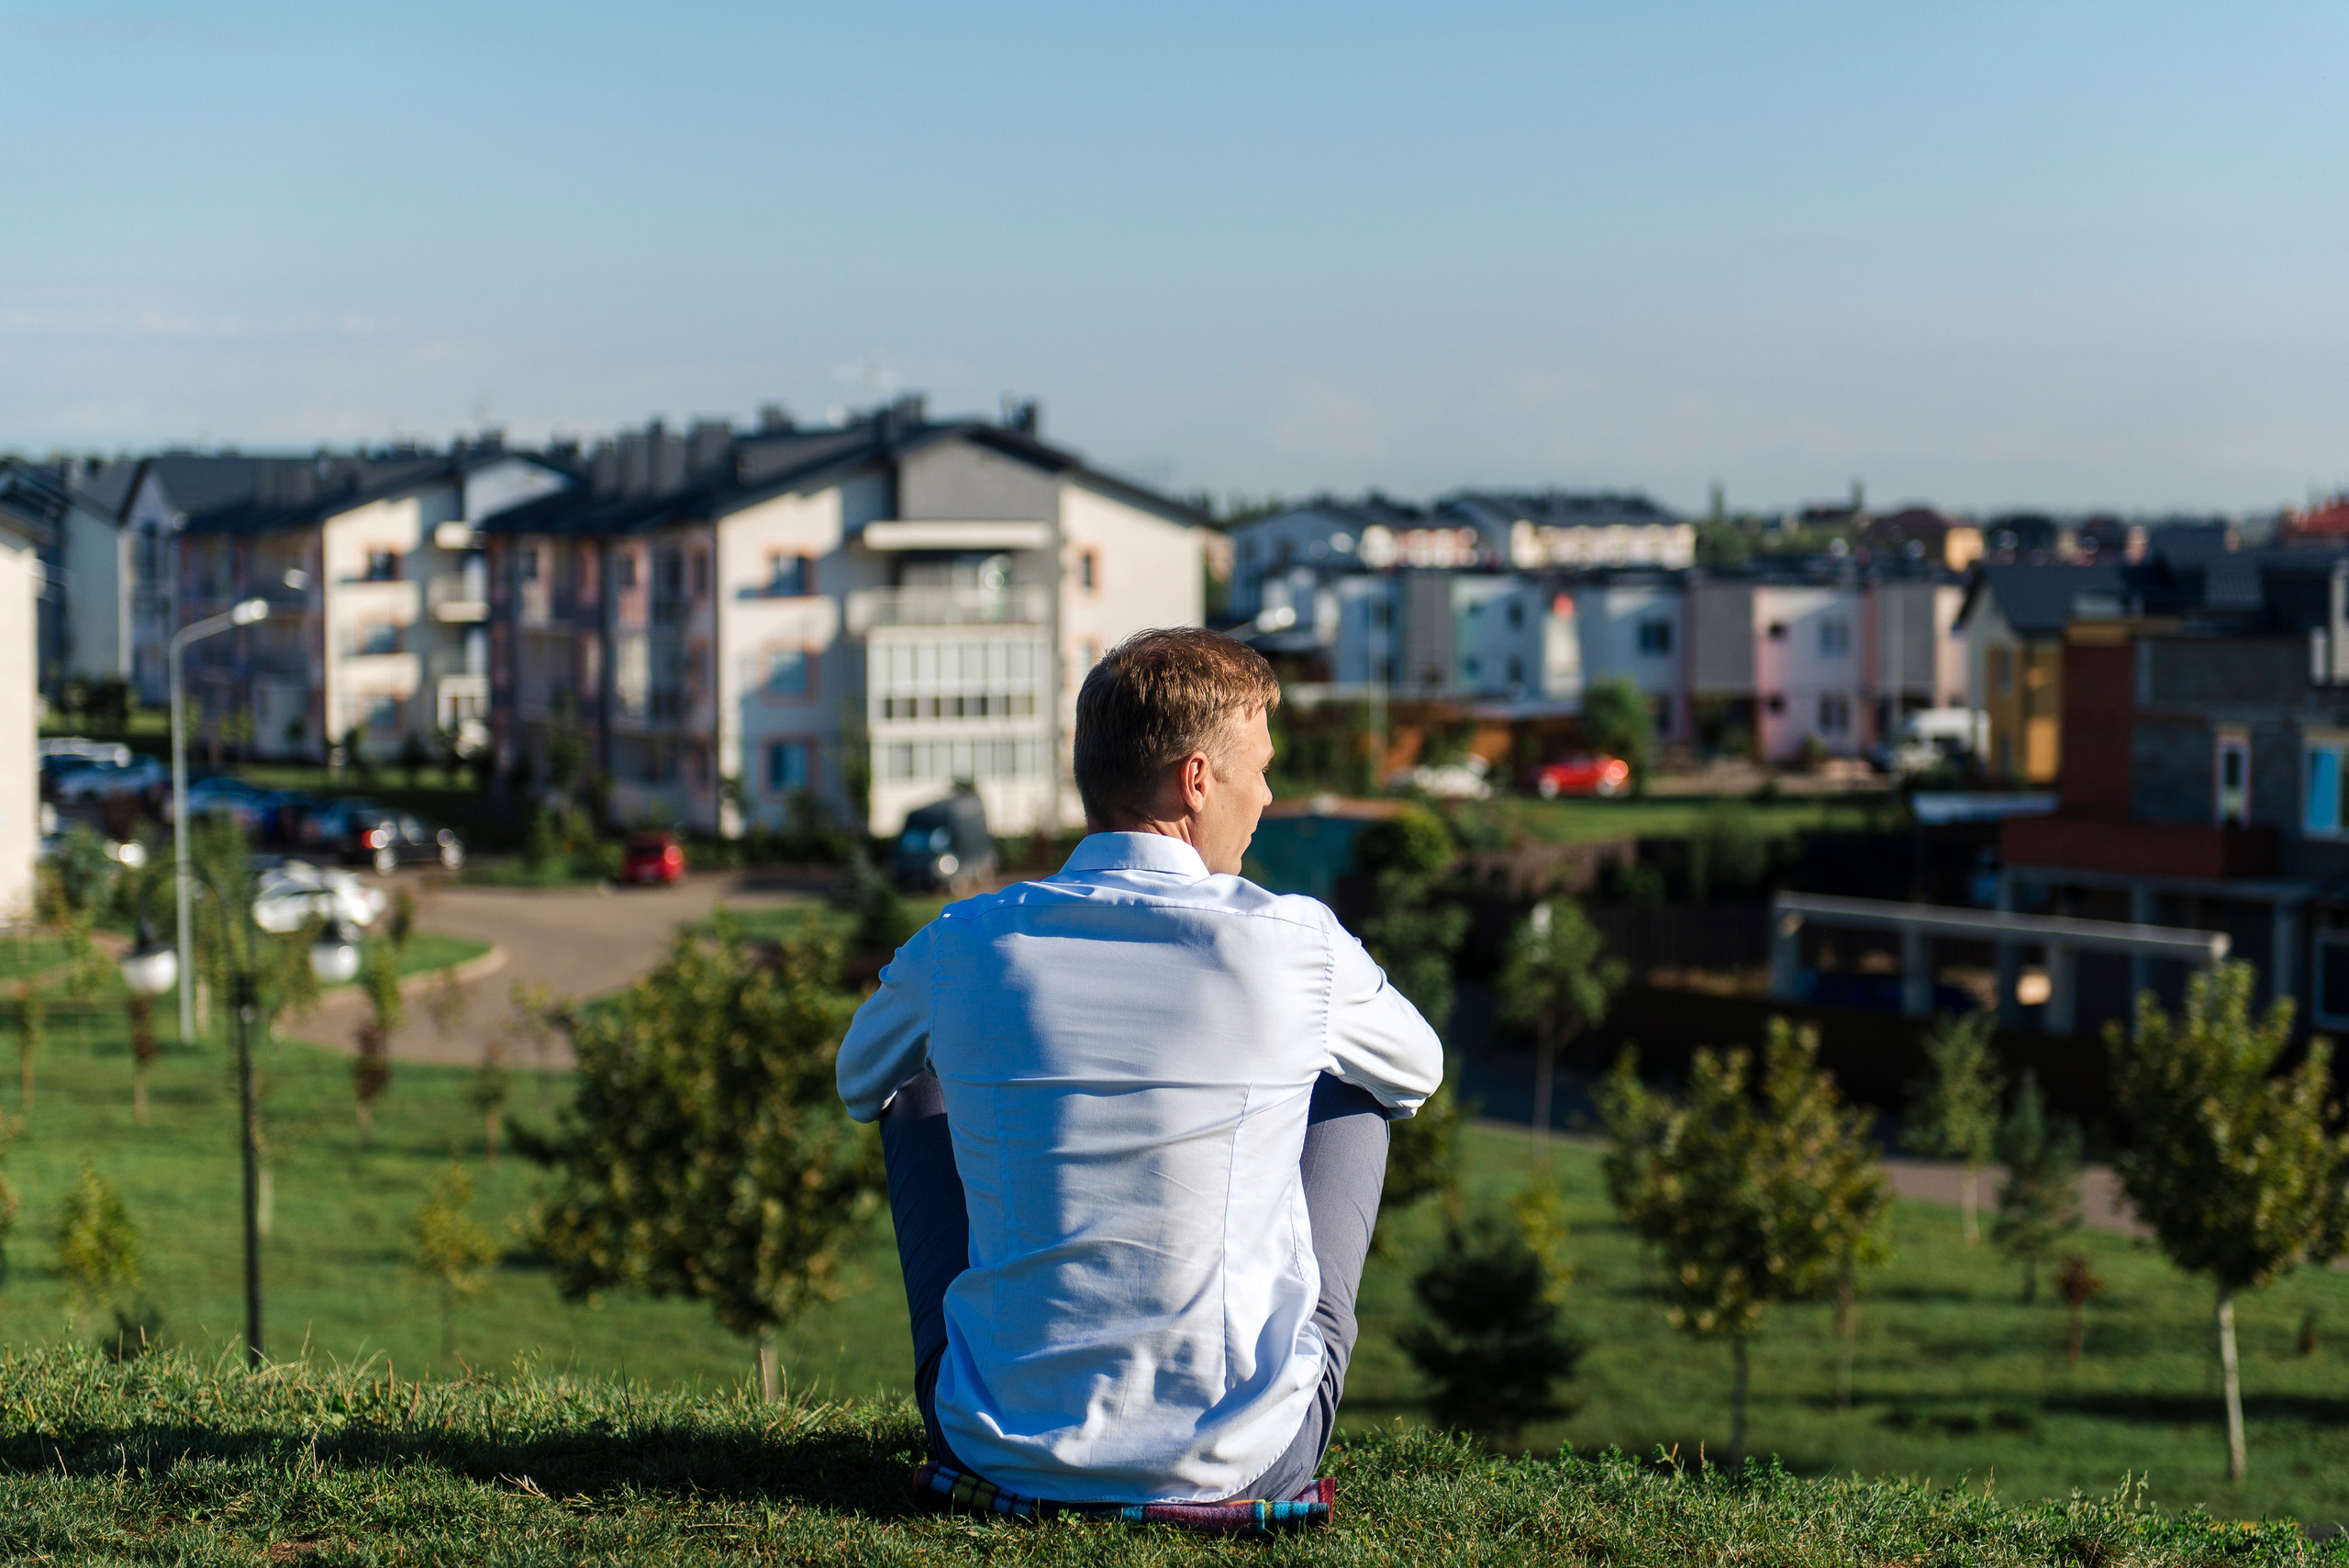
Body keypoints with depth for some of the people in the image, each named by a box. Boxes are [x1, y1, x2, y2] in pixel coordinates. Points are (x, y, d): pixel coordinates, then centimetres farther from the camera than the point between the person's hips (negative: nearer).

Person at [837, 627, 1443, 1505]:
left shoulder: (960, 946, -6)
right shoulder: (1292, 945, -11)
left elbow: (858, 1085, 18)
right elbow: (1418, 1073, 13)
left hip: (999, 1451, 2)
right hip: (1238, 1459, -1)